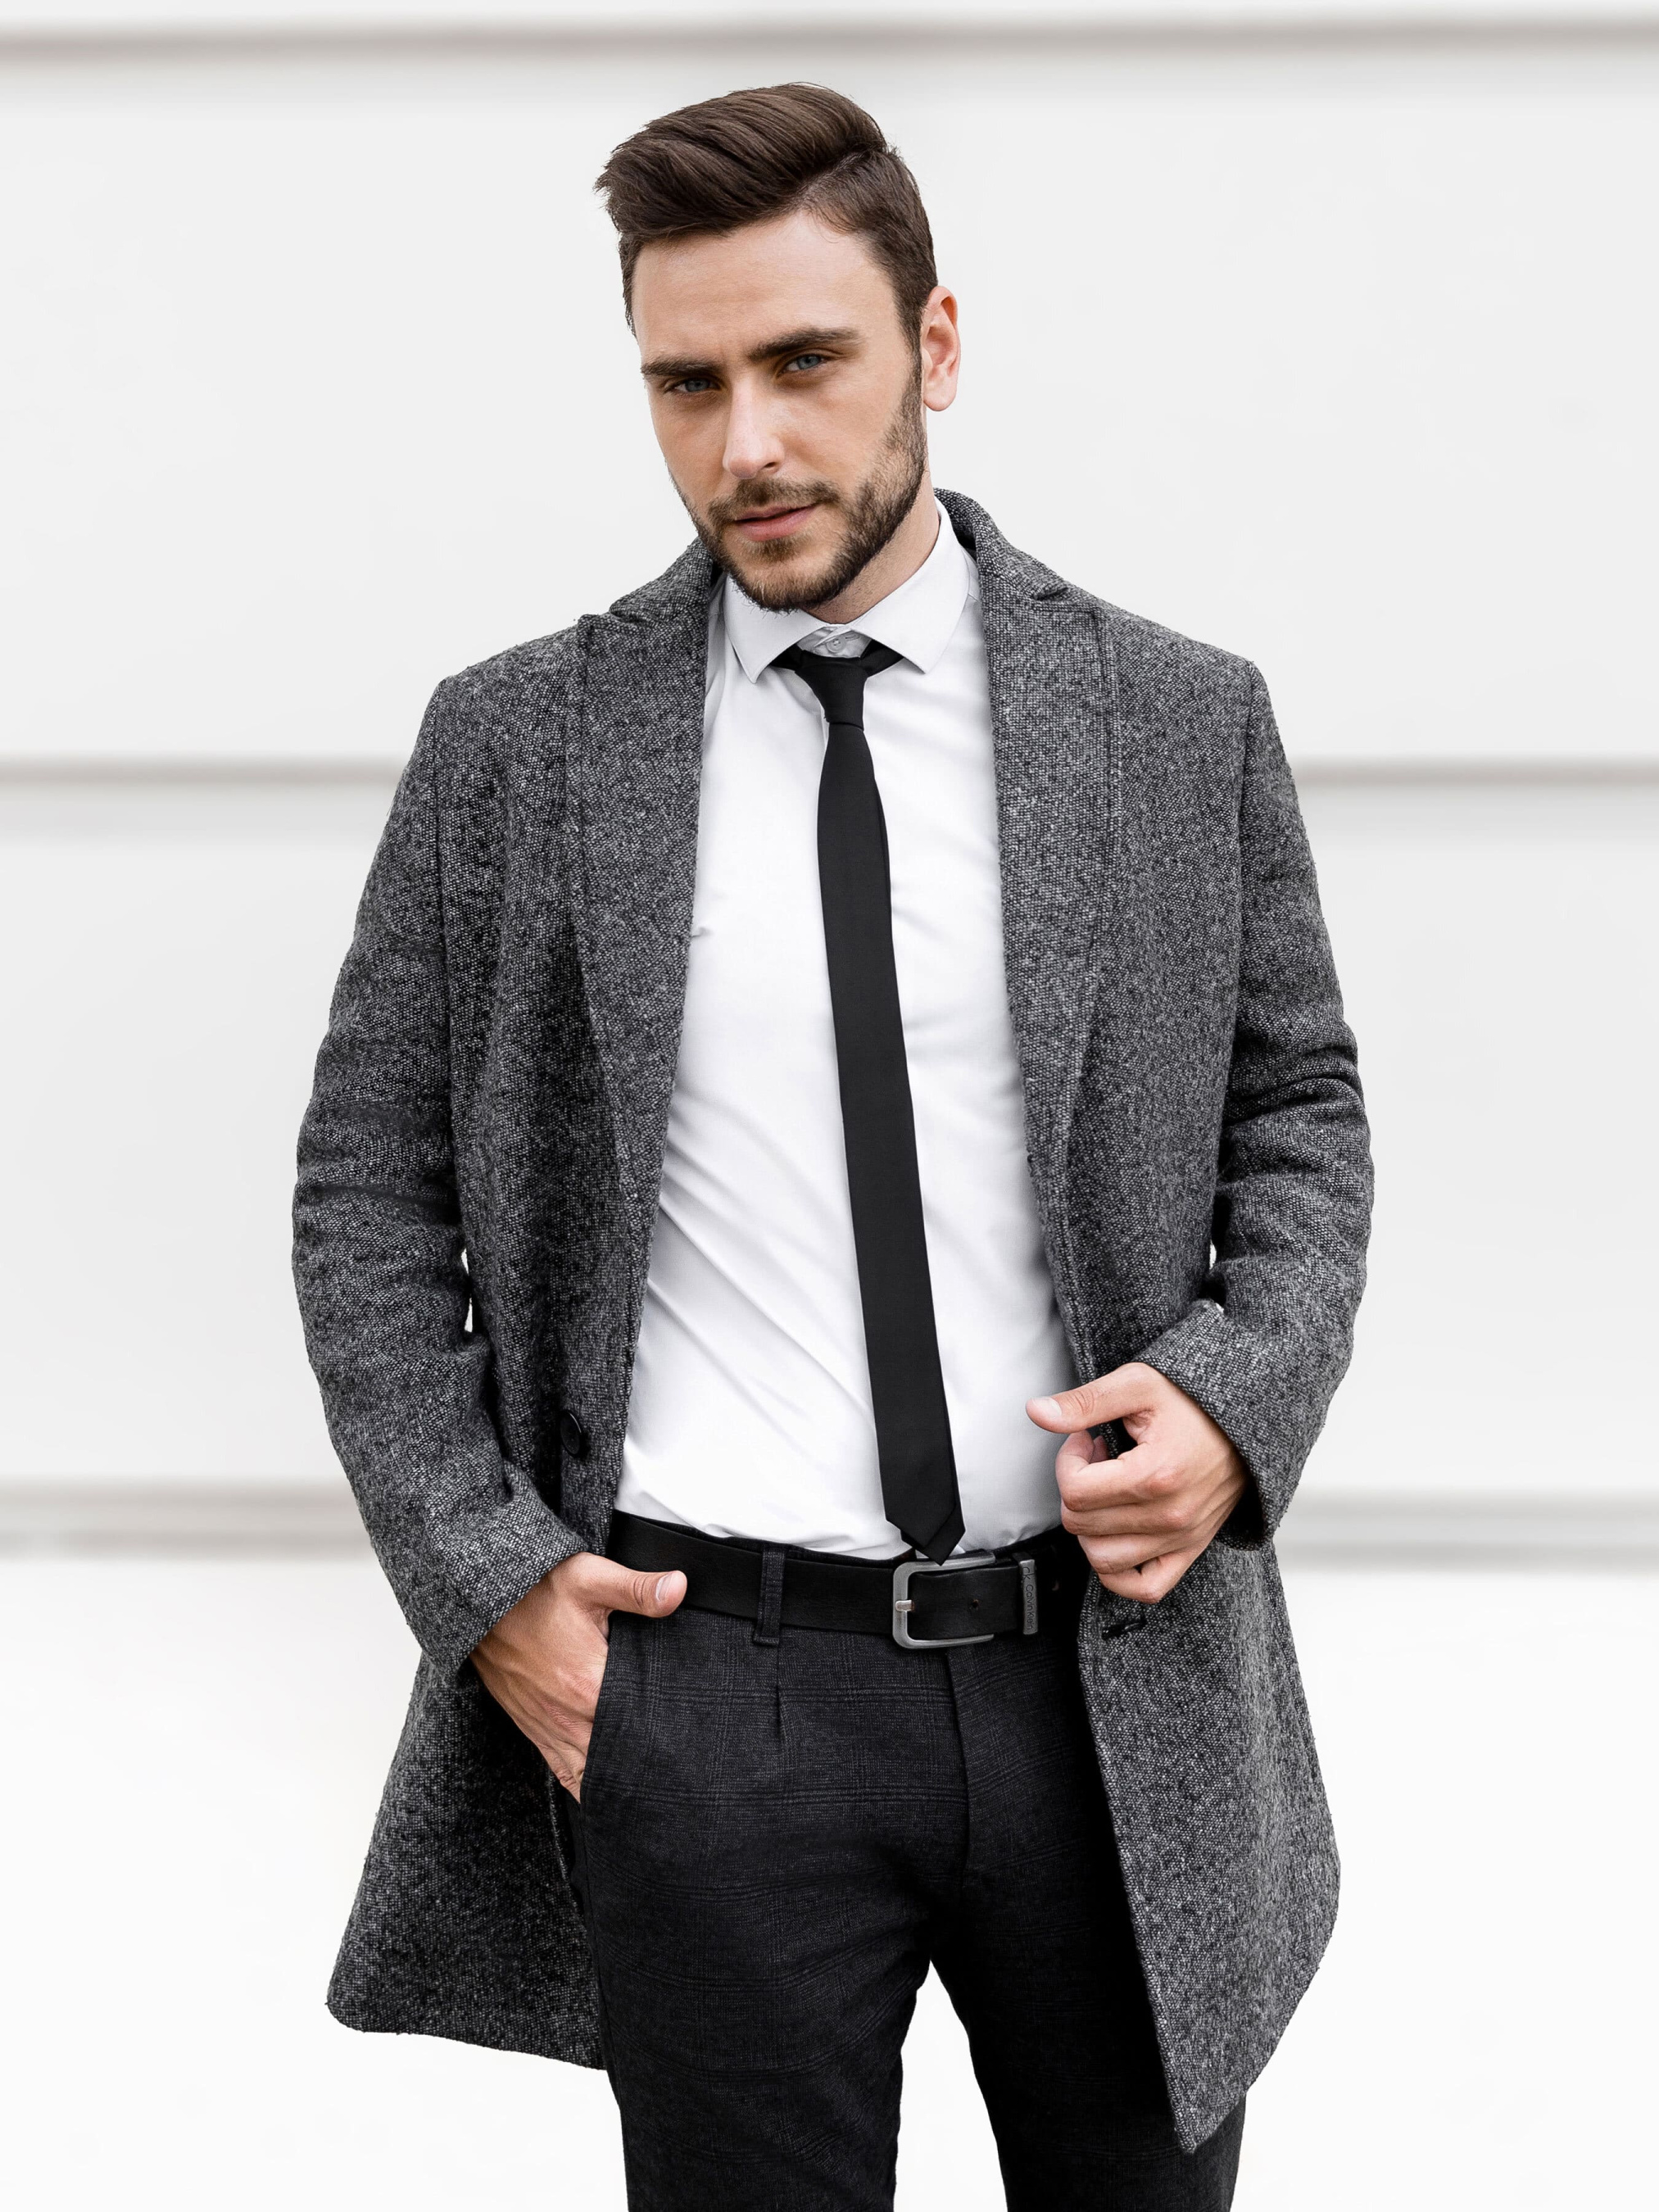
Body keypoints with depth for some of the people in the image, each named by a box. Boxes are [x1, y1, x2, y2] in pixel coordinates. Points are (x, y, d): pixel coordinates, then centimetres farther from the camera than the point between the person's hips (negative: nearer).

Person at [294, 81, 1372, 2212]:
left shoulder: (1183, 722, 3)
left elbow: (1299, 1104, 12)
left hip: (1124, 1673, 1)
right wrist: (481, 1572, -4)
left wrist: (1240, 1395, -7)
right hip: (705, 1679, -1)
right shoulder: (512, 747, 2)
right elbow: (365, 1186, 6)